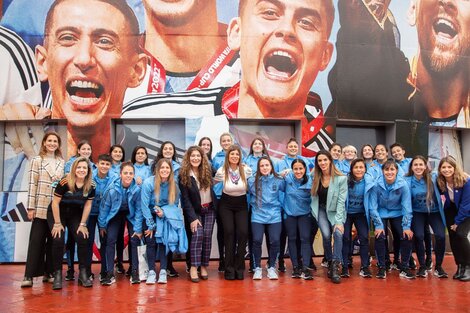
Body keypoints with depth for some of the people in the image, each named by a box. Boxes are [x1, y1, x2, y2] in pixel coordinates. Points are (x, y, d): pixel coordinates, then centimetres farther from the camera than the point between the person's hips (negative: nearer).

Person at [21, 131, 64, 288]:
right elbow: (32, 184, -3)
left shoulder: (61, 162, 12)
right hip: (41, 207, -3)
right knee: (36, 240, -3)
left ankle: (49, 272, 16)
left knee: (53, 241, 7)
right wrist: (31, 207, -8)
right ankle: (29, 275, 1)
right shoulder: (37, 160, 1)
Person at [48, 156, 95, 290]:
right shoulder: (65, 182, -24)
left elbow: (87, 205, -4)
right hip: (57, 213, -3)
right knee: (58, 240, -18)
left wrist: (82, 224, -6)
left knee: (83, 238, -14)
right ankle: (57, 274, -4)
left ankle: (83, 273, -2)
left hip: (75, 215, 3)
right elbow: (55, 202, -16)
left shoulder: (91, 185, -13)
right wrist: (57, 223, -13)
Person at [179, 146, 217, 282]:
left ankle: (204, 266, 6)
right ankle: (193, 268, -14)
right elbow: (185, 198, -12)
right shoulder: (183, 175, -11)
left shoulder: (207, 171, -3)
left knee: (207, 236, -3)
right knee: (197, 235, -16)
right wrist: (192, 217, -17)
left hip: (210, 209, 3)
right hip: (195, 211, -3)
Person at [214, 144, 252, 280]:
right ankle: (229, 269, -3)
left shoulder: (246, 170, -12)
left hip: (241, 205, 1)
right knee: (229, 232, -15)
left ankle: (239, 268, 0)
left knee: (243, 233, -14)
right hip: (226, 205, -1)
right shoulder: (221, 171, -12)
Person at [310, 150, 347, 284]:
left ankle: (335, 266, -15)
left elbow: (341, 201, -16)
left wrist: (339, 221, -21)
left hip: (336, 211, -1)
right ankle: (330, 263, 4)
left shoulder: (341, 178, -15)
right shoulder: (315, 177, -5)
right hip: (321, 210, 2)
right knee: (326, 235, -19)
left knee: (338, 233, -26)